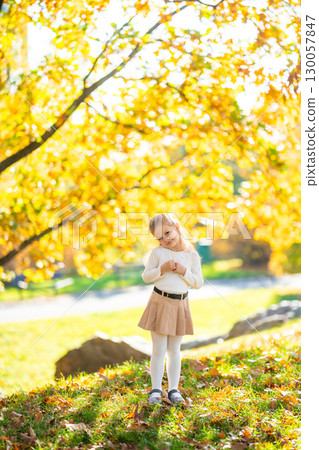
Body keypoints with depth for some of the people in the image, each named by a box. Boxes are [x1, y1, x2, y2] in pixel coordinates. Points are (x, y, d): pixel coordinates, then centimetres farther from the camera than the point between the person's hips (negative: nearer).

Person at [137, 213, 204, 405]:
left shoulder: (192, 255, 1)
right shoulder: (157, 253, -2)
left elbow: (198, 283, 1)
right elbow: (146, 276, -1)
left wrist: (184, 271, -14)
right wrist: (162, 269, -17)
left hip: (180, 304, 1)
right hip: (160, 302, -1)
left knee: (174, 350, 11)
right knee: (159, 350, 1)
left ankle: (173, 389, 18)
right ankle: (156, 389, 11)